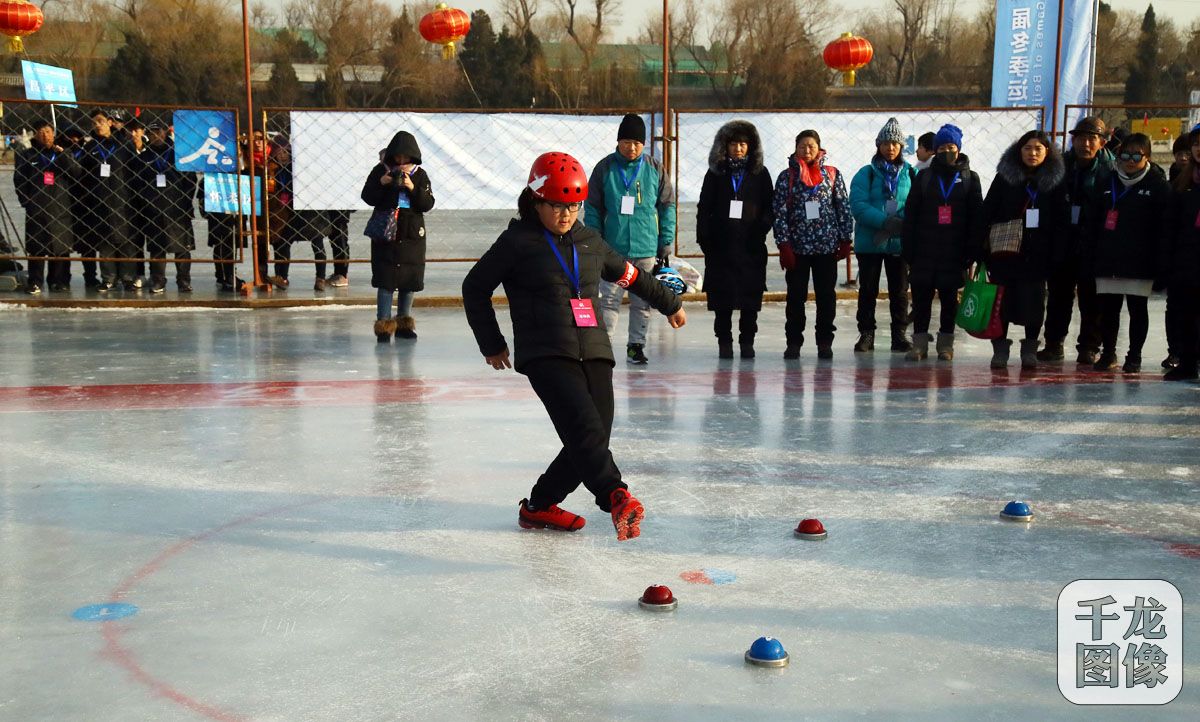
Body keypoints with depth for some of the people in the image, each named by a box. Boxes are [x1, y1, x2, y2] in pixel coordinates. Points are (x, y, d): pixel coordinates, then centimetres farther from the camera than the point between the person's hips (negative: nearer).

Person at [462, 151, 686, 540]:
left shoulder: (589, 240, 17)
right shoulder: (517, 241, 1)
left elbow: (628, 273, 32)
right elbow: (475, 288, 9)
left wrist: (669, 303, 42)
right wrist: (491, 344, 12)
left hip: (593, 352, 6)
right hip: (545, 354, -6)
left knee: (594, 439, 0)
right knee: (583, 426, -26)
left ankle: (538, 506, 18)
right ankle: (616, 497, -41)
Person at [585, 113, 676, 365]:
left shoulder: (655, 168, 2)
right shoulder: (605, 168, -1)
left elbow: (667, 205, 7)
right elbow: (592, 208, 3)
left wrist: (666, 241, 4)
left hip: (646, 249, 2)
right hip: (612, 248, -1)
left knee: (643, 301, 9)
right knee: (610, 299, -1)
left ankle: (636, 345, 20)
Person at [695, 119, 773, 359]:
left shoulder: (760, 174, 8)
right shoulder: (715, 173, 9)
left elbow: (769, 208, 7)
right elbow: (704, 208, 7)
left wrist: (760, 230, -8)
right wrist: (704, 238, -3)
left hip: (751, 246, 0)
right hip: (720, 245, 0)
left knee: (751, 295, 1)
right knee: (722, 297, 0)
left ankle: (747, 341, 9)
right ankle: (724, 341, 7)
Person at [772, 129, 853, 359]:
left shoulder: (832, 174, 5)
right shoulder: (786, 177, 3)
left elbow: (844, 208, 6)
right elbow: (780, 212, -1)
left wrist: (845, 240, 1)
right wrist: (784, 245, -8)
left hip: (827, 245, 1)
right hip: (797, 246, 0)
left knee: (826, 296, 5)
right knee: (796, 296, 5)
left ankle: (825, 342, 13)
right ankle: (793, 342, 12)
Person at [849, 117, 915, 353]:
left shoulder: (911, 174, 3)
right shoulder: (866, 174, -2)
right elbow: (858, 205, -13)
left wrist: (903, 222, -22)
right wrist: (885, 221, -24)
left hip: (899, 243, 1)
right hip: (869, 242, -1)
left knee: (900, 290, 7)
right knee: (868, 290, 7)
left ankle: (900, 334, 17)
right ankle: (866, 334, 16)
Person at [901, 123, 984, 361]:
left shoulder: (970, 178, 5)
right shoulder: (924, 176, 6)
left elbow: (976, 219, 2)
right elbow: (910, 215, 4)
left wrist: (971, 252, -5)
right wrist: (908, 250, -3)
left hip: (953, 252, -1)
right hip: (924, 250, 1)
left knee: (949, 298, 7)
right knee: (921, 297, 2)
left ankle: (946, 344, 16)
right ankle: (919, 343, 10)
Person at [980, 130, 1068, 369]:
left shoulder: (1056, 181, 5)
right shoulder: (1005, 177, 4)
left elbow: (1061, 221, 3)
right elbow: (987, 213, 1)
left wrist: (1057, 254, -5)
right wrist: (984, 248, -6)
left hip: (1037, 255, 0)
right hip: (1005, 253, 0)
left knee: (1033, 302, 3)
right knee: (1002, 301, 2)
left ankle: (1030, 350, 15)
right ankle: (1000, 348, 11)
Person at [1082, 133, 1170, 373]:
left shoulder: (1158, 186, -1)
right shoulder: (1105, 183, 9)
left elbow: (1164, 228, -4)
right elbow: (1091, 223, 10)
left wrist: (1160, 263, -10)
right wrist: (1089, 258, 4)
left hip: (1140, 263, -3)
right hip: (1107, 260, 3)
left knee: (1137, 308, 4)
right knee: (1108, 307, 8)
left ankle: (1134, 356, 13)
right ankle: (1108, 353, 21)